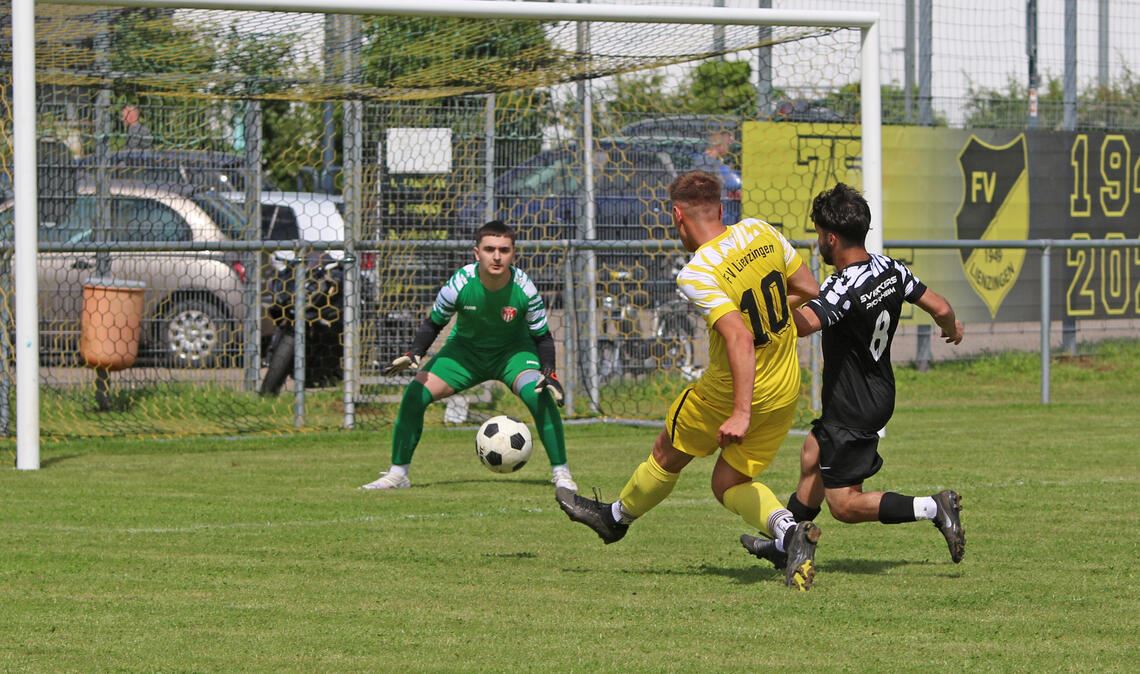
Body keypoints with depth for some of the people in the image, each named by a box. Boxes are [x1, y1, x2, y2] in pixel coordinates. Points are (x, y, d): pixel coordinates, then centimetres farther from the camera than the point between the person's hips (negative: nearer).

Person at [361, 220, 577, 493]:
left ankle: (561, 473, -17)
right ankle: (397, 474, 2)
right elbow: (433, 324, -7)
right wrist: (413, 353, -23)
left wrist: (549, 373, -26)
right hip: (465, 348, 1)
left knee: (539, 395, -30)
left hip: (514, 350, -1)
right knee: (415, 394, -14)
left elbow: (542, 336, -11)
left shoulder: (524, 289, -26)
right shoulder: (460, 284, -26)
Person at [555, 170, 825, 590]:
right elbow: (810, 292, 4)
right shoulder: (760, 232, -5)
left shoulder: (697, 275, -24)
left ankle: (617, 517, 45)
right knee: (728, 485, 15)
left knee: (668, 456, 21)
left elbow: (740, 339, -34)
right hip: (786, 390, 6)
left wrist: (741, 414, -36)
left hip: (729, 393, -6)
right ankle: (790, 532, -11)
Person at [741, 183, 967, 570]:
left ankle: (934, 509, -10)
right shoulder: (891, 269, -5)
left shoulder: (843, 289, -29)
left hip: (852, 410, -9)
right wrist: (952, 328, 26)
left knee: (845, 505, -1)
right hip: (880, 394, 9)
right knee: (812, 459, 27)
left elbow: (804, 324, -46)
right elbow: (940, 308, 3)